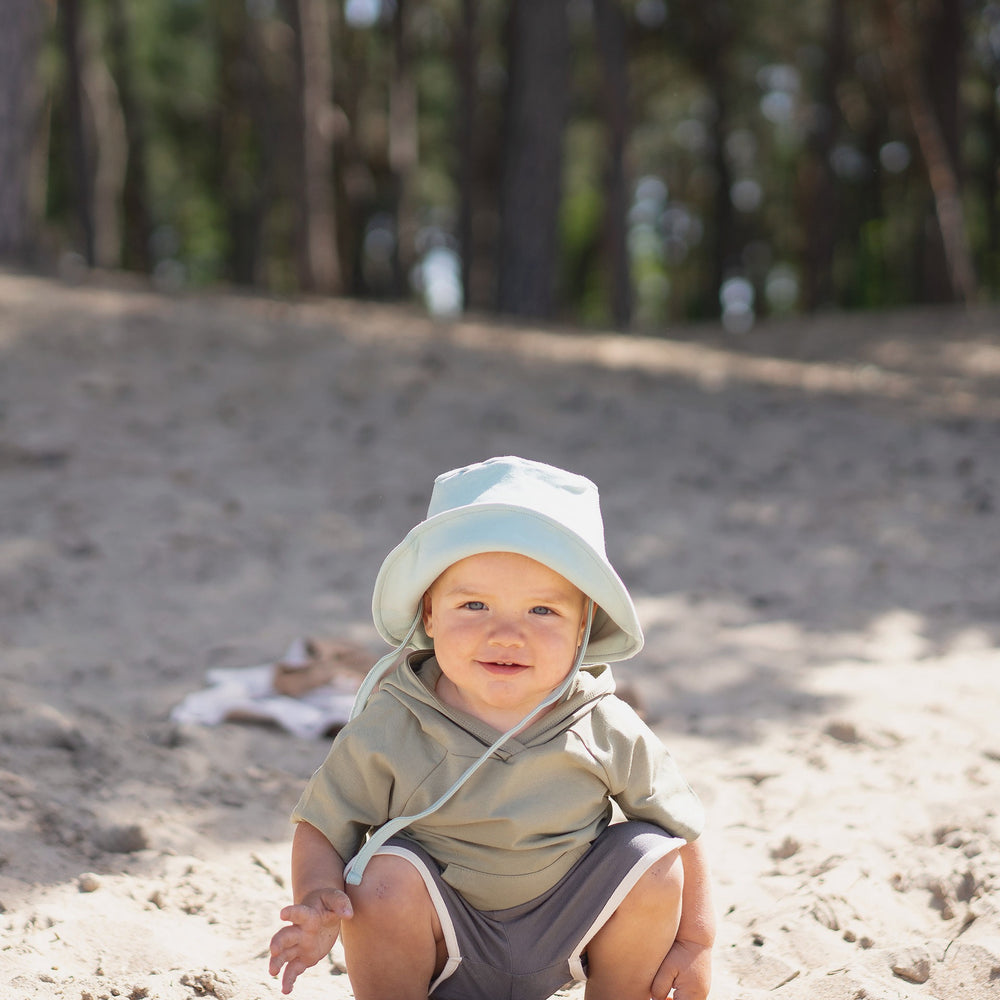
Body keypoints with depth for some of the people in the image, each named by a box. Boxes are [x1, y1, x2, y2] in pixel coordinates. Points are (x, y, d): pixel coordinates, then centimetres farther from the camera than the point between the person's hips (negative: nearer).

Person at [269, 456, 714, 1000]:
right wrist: (318, 903, -32)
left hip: (561, 935, 1)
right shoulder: (387, 730, -21)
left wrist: (696, 942, -4)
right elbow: (321, 827, -12)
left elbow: (681, 827, -3)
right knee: (387, 874, -29)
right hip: (442, 943, -1)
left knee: (653, 858, -19)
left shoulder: (609, 732, -17)